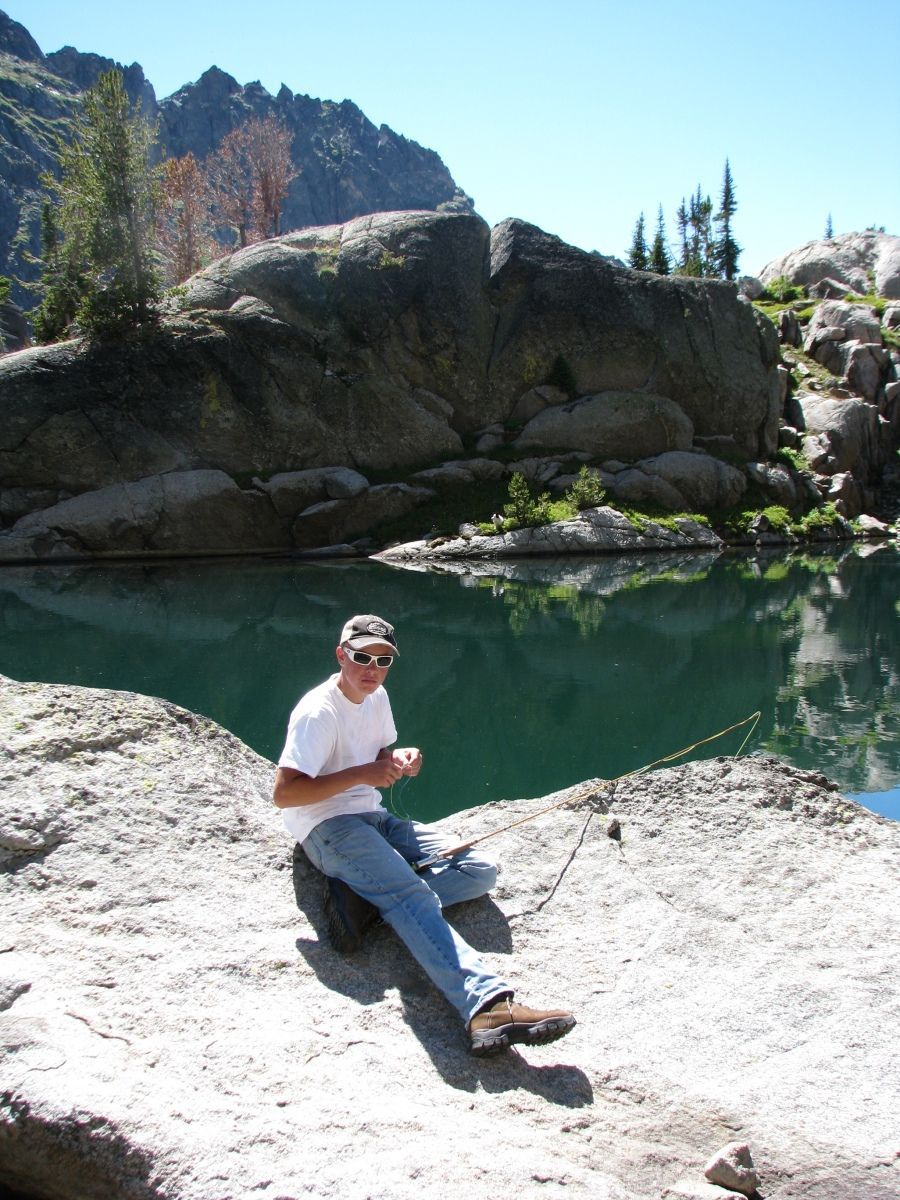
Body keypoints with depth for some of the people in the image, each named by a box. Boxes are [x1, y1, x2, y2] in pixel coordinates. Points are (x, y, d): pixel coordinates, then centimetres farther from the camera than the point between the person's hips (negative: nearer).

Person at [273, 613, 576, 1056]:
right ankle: (489, 1006, -52)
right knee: (411, 893, -35)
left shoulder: (377, 697, 11)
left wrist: (398, 760, 0)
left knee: (480, 871, -6)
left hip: (375, 817, 9)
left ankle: (361, 897, -22)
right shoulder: (318, 711, -14)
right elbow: (283, 794, -20)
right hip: (327, 829, -9)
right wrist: (361, 774, -23)